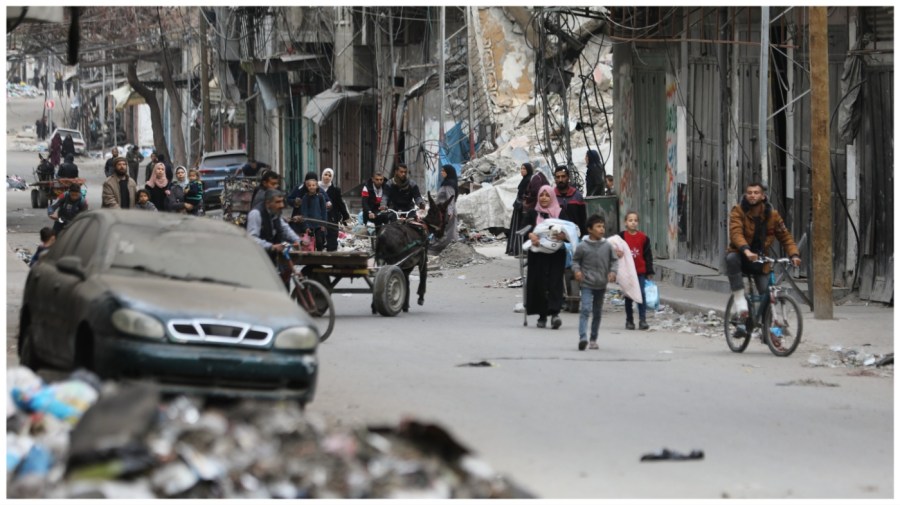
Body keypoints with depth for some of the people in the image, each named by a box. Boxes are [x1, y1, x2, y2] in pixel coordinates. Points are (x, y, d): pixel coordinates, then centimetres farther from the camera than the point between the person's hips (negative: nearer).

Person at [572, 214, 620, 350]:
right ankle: (582, 337, -26)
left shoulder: (607, 246, 0)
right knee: (585, 310, -17)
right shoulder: (582, 246, -7)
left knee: (597, 313, 12)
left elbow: (613, 260, 10)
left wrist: (612, 272, -7)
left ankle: (593, 339, 22)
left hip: (601, 285, 4)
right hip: (587, 284, -4)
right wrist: (577, 270, -14)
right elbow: (575, 260, 4)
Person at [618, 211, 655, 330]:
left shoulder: (643, 237, 2)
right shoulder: (622, 236, -1)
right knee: (628, 298, 7)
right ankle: (629, 321, 15)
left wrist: (649, 271, 4)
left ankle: (642, 320, -4)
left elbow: (648, 256, 6)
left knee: (641, 296, -6)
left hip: (640, 272, 0)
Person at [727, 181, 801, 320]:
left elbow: (785, 236, 3)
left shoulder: (772, 214, 0)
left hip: (760, 260, 3)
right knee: (731, 258, -37)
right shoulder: (738, 211, -9)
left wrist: (794, 254, -15)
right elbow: (736, 233, -25)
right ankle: (739, 297, -30)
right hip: (742, 255, -3)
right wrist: (746, 251, -44)